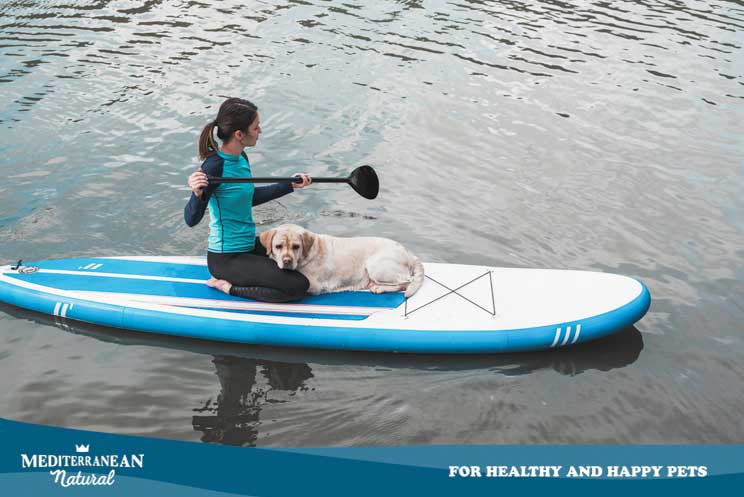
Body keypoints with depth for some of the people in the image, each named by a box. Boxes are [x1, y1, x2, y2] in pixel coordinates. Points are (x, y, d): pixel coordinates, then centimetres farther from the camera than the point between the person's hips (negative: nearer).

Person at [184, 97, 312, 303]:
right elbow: (191, 220, -24)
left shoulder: (241, 157, 3)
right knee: (297, 286, -15)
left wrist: (290, 185, 23)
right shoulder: (214, 167, -23)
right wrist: (198, 194, -44)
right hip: (225, 259, -9)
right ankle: (225, 286, -4)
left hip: (248, 245, 9)